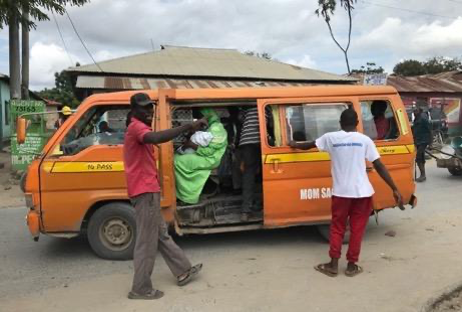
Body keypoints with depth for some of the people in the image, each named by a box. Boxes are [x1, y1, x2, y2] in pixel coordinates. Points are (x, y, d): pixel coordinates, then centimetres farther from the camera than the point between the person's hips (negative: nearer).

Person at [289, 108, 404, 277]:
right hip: (362, 192, 0)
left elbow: (310, 145, 18)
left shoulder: (330, 137, 1)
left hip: (341, 192, 0)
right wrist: (395, 189, -1)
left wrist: (295, 145, 39)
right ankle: (352, 265, 20)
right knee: (357, 229, 11)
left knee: (337, 228, 15)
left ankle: (333, 265, 19)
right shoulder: (364, 140, -2)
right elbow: (380, 167, -4)